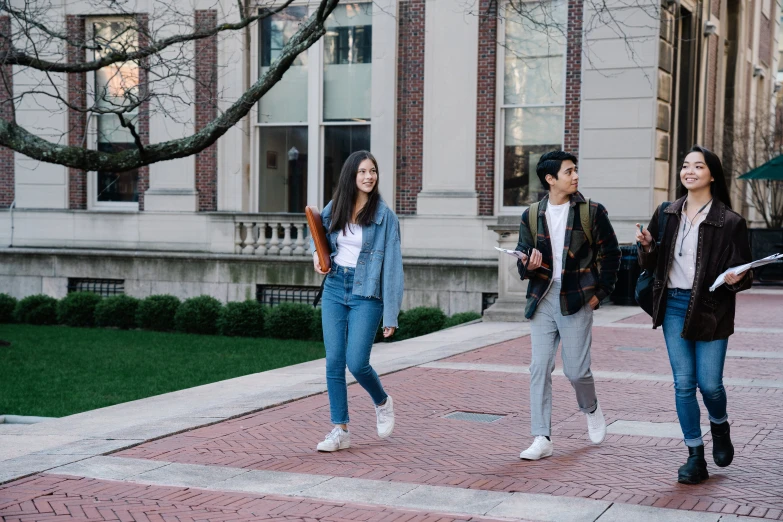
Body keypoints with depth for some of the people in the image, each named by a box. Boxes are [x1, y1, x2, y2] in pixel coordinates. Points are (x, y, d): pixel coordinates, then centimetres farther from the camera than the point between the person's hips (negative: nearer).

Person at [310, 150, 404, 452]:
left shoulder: (384, 215, -7)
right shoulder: (334, 209, 5)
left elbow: (392, 264, -9)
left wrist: (391, 315, -13)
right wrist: (317, 254, 4)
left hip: (366, 294, -4)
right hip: (334, 289, 4)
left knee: (356, 362, -10)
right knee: (334, 361, 1)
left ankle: (382, 403, 22)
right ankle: (340, 430, 10)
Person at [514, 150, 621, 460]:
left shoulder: (592, 212, 1)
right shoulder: (532, 216, 7)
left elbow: (610, 254, 5)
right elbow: (521, 258, 10)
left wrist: (601, 292, -1)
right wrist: (528, 265, -13)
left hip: (576, 300, -3)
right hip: (542, 300, 3)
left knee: (576, 370, -2)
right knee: (539, 369, -2)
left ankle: (591, 410, 32)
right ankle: (542, 439, 3)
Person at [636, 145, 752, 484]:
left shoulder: (729, 222, -5)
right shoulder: (667, 215, 7)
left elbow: (743, 272, -1)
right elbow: (652, 265, 12)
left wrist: (736, 280, -24)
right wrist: (647, 247, -9)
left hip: (711, 309, -3)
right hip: (674, 306, 3)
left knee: (709, 383, 0)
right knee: (683, 383, 2)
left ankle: (720, 428, 34)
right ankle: (695, 457, 11)